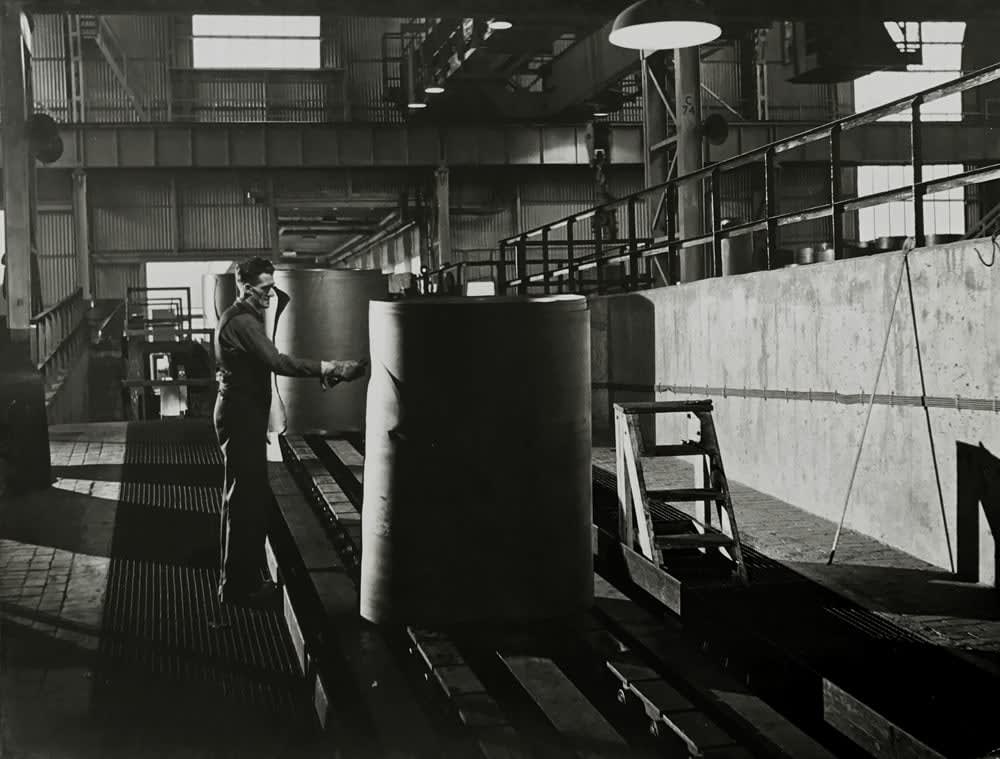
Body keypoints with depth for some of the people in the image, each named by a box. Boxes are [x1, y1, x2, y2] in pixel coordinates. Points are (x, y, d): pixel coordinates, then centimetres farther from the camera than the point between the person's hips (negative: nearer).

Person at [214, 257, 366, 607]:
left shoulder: (240, 318, 17)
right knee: (247, 500, -7)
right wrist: (327, 368, -28)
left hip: (242, 416, 11)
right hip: (241, 417, -11)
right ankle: (238, 586, -2)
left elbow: (264, 362, 17)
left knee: (245, 498, 15)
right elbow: (276, 362, -27)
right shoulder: (242, 321, -17)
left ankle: (238, 579, 23)